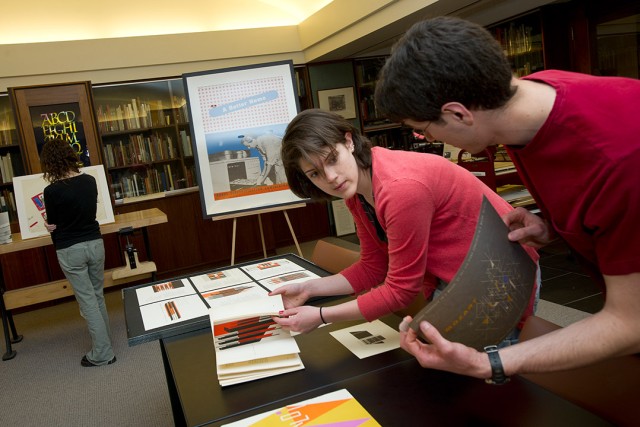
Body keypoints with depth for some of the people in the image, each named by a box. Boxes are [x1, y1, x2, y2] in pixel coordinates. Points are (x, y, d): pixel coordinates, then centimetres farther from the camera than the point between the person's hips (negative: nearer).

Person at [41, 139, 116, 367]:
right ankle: (105, 341, 33)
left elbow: (52, 224, -3)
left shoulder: (52, 191, -17)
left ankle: (103, 353, 9)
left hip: (70, 251, -5)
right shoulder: (90, 180, -3)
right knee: (98, 296, 19)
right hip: (95, 243, 5)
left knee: (87, 301, 3)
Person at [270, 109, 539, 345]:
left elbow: (400, 290, -25)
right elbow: (373, 268, 2)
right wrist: (308, 289, -6)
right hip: (446, 278, 8)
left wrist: (321, 316, -20)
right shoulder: (356, 190, -5)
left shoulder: (401, 187, -33)